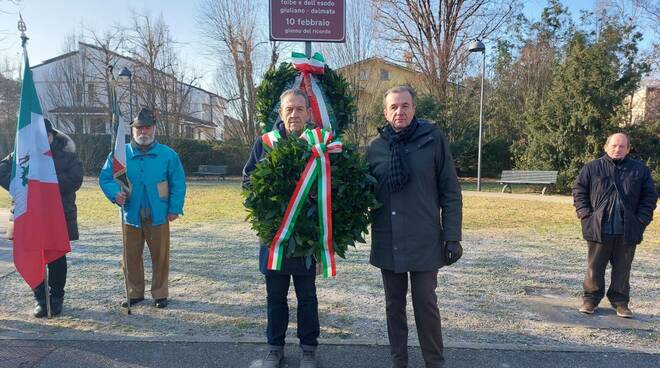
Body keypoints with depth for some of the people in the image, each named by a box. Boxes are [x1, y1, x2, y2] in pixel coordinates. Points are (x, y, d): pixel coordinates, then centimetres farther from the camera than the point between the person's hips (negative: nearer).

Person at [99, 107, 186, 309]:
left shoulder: (168, 155, -2)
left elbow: (178, 183, 1)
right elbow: (105, 177, 7)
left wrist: (175, 208, -4)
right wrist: (115, 193, -13)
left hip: (158, 216, -1)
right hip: (131, 215, 2)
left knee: (160, 256, 6)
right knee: (132, 256, 10)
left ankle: (160, 294, 21)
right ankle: (135, 293, 28)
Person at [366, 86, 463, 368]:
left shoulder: (433, 139, -4)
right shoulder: (375, 146, 3)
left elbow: (450, 192, -4)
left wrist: (452, 236, -6)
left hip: (424, 241, -2)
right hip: (387, 242, 3)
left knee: (426, 304, 6)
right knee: (394, 305, 14)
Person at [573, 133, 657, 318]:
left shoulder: (640, 170, 6)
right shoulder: (592, 168, 2)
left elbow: (650, 196, 8)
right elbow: (579, 191, 4)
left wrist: (641, 220, -2)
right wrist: (586, 215, -5)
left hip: (627, 231, 1)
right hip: (598, 229, -1)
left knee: (622, 269, 10)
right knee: (594, 267, 6)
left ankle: (620, 302, 24)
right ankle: (590, 299, 19)